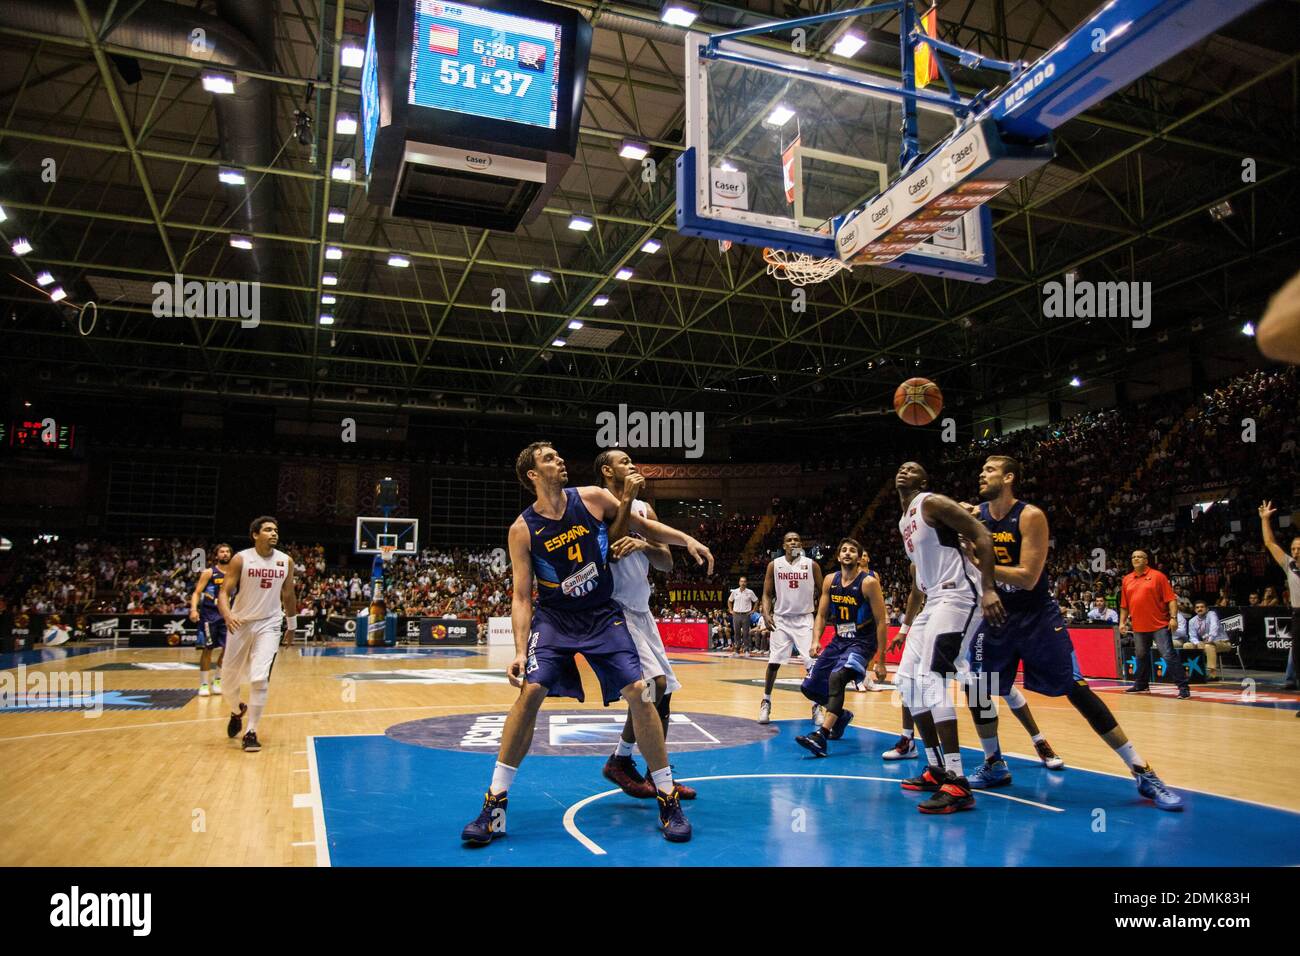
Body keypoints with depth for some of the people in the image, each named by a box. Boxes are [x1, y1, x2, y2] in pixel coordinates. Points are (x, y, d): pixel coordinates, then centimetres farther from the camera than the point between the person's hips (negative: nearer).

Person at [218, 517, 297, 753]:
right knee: (229, 678, 10)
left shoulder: (286, 561, -1)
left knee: (260, 680, -13)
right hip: (240, 624, 0)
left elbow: (288, 595, 11)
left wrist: (292, 626, 17)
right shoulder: (241, 559, -10)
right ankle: (237, 711, 42)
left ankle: (251, 732, -1)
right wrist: (227, 615, -31)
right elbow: (224, 592, -11)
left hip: (268, 626, 0)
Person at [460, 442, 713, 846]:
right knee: (530, 692, -18)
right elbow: (521, 596, -8)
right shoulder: (523, 530, -9)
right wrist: (520, 651, -18)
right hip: (554, 618, -1)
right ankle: (494, 804, -4)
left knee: (638, 692, -9)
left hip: (603, 615, 1)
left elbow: (643, 526, 8)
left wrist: (688, 540, -4)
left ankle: (668, 799, 5)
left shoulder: (593, 498, -6)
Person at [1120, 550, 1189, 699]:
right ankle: (1141, 684, 32)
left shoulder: (1158, 576, -3)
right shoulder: (1126, 580, 10)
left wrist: (1173, 617, -16)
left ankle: (1183, 687, -4)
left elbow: (1171, 599, -7)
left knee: (1169, 655, -9)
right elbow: (1124, 605, 16)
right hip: (1138, 626, 5)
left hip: (1159, 625, -5)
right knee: (1141, 656, 17)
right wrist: (1122, 622, 10)